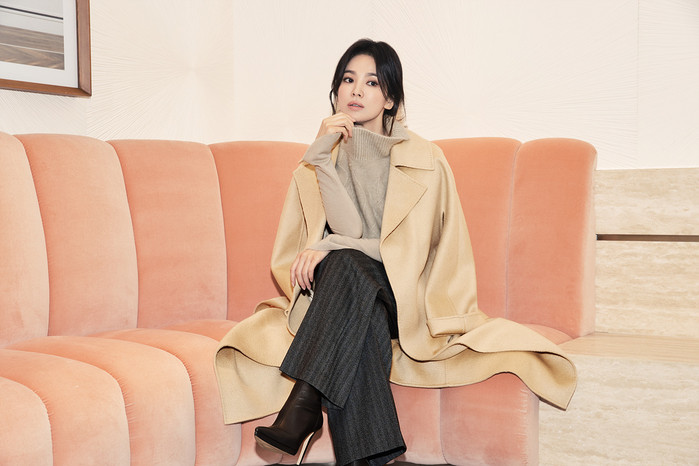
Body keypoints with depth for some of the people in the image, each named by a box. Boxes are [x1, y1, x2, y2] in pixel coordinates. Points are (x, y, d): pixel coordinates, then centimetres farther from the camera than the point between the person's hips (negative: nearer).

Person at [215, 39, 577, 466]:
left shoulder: (425, 161, 1)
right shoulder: (317, 165, 8)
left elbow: (413, 249, -7)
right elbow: (350, 230, -9)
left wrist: (331, 247, -16)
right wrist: (322, 158, -16)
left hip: (406, 300, -2)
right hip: (347, 303, 2)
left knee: (345, 264, -34)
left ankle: (304, 406, -43)